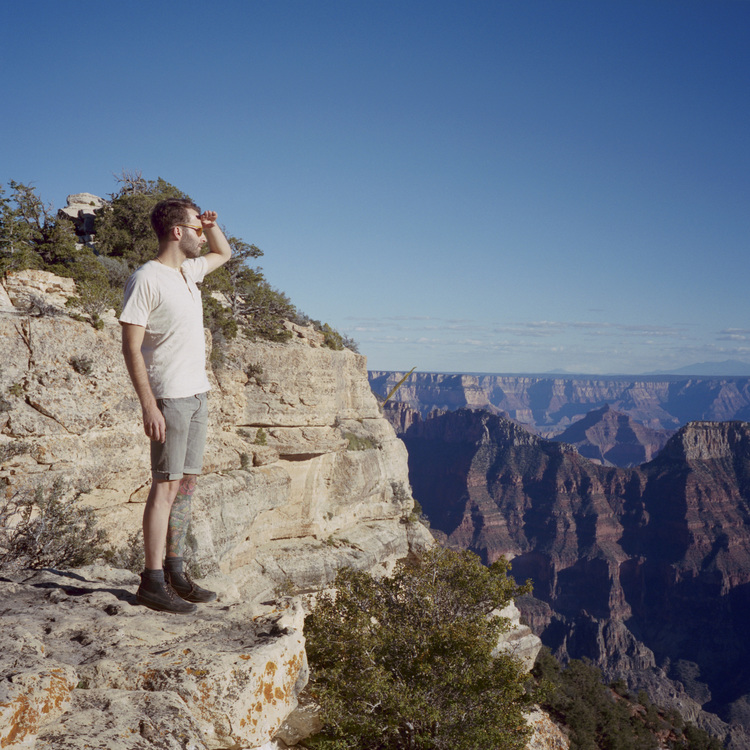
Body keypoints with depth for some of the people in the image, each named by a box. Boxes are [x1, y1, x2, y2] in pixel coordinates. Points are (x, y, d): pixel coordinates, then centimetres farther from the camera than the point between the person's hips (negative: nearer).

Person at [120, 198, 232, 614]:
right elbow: (131, 347, -14)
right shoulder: (146, 279, -11)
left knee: (187, 483, 9)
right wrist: (149, 406, -20)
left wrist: (212, 225, 15)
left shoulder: (189, 271, 14)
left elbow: (224, 253, 35)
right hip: (168, 396, -8)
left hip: (197, 393, 8)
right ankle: (152, 582, -1)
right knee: (166, 486, -7)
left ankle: (174, 572, 17)